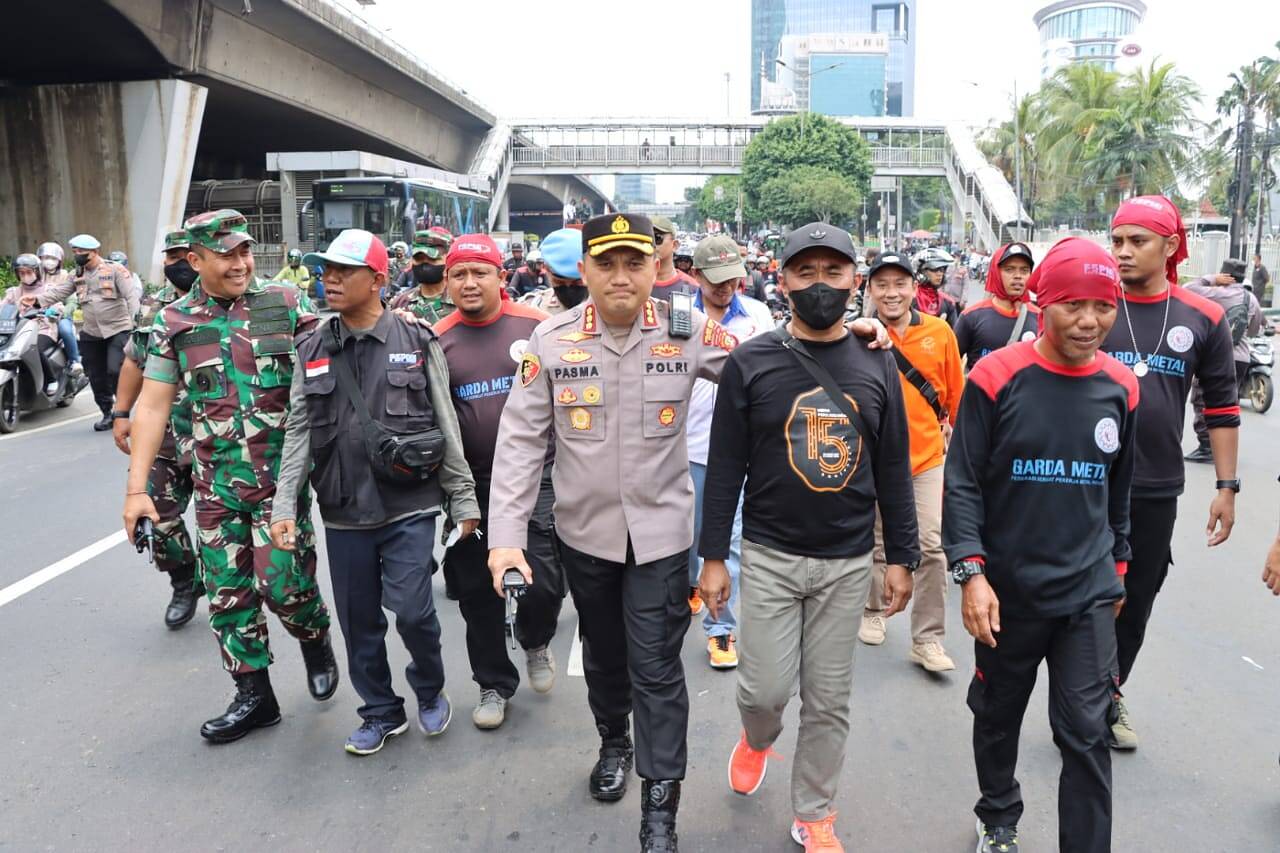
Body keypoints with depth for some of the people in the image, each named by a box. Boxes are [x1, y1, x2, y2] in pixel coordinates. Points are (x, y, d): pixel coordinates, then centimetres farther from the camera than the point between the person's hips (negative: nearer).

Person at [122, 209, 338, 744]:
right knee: (228, 595, 8)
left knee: (283, 585, -8)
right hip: (216, 484, 3)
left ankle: (316, 641, 25)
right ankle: (253, 696, 23)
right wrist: (137, 488, -2)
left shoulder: (285, 305, -1)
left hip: (281, 476, -3)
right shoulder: (174, 323, 4)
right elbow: (152, 406, 4)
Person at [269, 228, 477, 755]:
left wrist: (463, 500, 0)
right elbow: (298, 432, 5)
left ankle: (430, 689, 24)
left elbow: (446, 428, 0)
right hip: (343, 513, 3)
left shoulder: (418, 343, -2)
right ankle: (382, 712, 32)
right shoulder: (312, 350, 5)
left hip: (409, 506, -3)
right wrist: (284, 505, -4)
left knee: (411, 610, -6)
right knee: (359, 621, 11)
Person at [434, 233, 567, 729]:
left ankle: (535, 643, 29)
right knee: (477, 593, 10)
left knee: (543, 581, -6)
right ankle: (494, 685, 31)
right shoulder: (437, 339, 0)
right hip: (471, 486, 2)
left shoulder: (536, 326, -3)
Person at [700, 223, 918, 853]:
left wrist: (902, 557, 6)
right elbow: (725, 466, -4)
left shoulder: (877, 366, 2)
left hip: (848, 562, 2)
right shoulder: (751, 362, -6)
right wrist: (713, 556, -5)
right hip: (770, 556, -2)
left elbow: (893, 470, 6)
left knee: (829, 701, 10)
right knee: (766, 688, 1)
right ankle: (756, 740, 37)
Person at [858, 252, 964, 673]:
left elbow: (955, 391, 5)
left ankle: (927, 638, 11)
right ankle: (874, 611, 38)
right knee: (877, 542, 15)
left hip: (928, 455, 1)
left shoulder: (939, 331, -4)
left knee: (932, 546, -1)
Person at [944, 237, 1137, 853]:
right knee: (998, 717, 17)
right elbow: (962, 484, -11)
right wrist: (971, 572, -18)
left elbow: (1119, 489, 13)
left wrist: (1116, 566, 19)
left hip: (1089, 594, 2)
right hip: (1008, 590, -1)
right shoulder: (998, 377, -12)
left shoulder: (1120, 386, 0)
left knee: (1086, 733, 2)